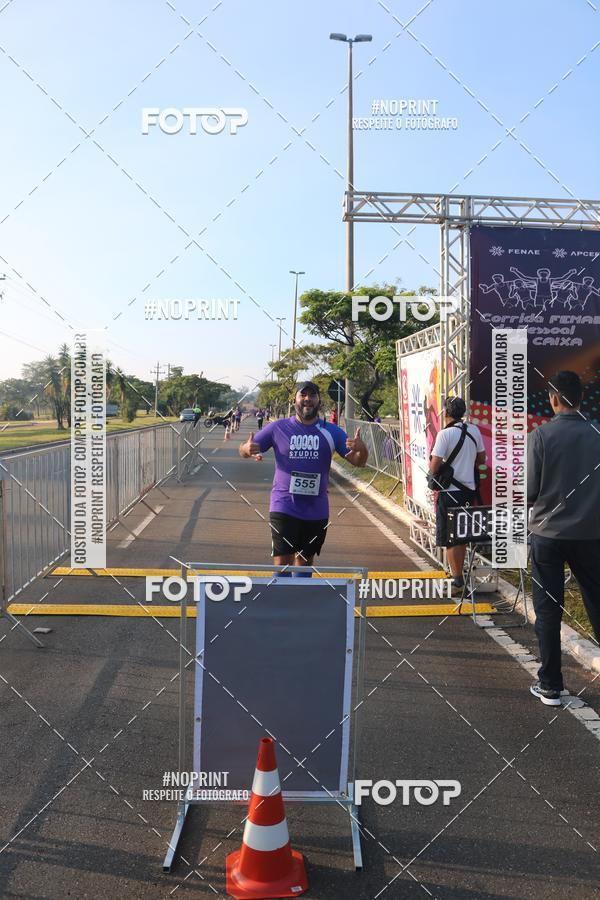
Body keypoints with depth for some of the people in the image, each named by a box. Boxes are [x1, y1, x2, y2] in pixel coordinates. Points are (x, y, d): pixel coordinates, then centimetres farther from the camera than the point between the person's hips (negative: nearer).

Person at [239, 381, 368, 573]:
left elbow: (358, 461, 1)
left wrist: (361, 449, -23)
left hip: (317, 511, 3)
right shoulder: (278, 427, -1)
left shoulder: (331, 432, 3)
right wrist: (247, 449, -22)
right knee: (282, 563, -9)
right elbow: (244, 450, 3)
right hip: (284, 508, -3)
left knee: (305, 562, 17)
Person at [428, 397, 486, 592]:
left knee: (450, 538, 1)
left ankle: (457, 580, 3)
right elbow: (481, 459, 13)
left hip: (450, 491, -6)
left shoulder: (445, 434, -15)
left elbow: (434, 467, -18)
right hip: (469, 489, 6)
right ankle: (458, 574, 29)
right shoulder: (474, 430, 3)